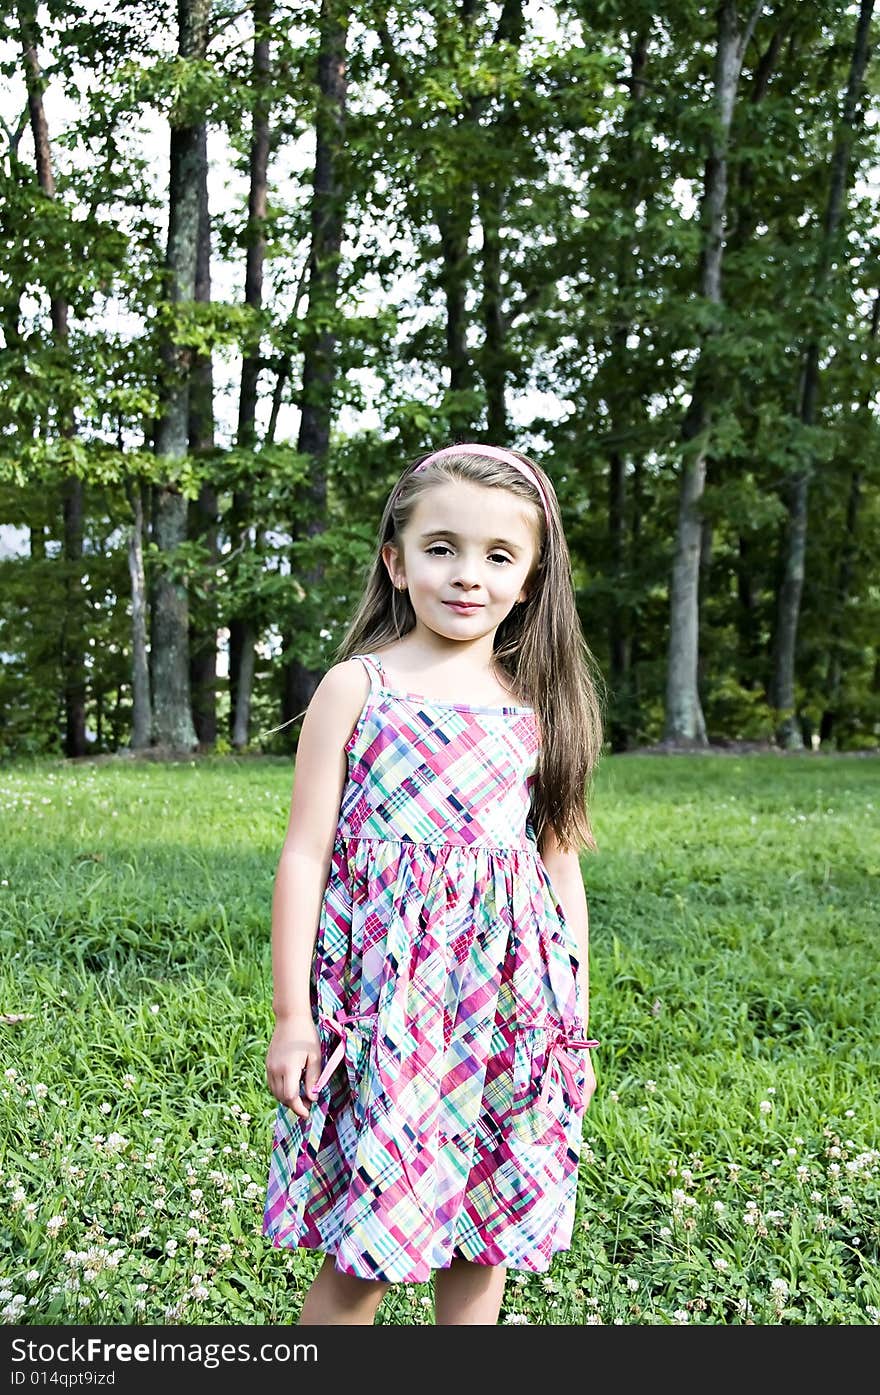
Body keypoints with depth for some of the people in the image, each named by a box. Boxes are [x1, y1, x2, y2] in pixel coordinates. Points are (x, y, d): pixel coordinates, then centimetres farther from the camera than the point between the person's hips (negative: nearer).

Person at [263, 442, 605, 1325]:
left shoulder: (537, 704, 7)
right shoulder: (356, 687, -3)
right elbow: (305, 854, -4)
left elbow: (560, 862, 11)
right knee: (363, 1254, 1)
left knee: (483, 1248, 12)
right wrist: (290, 1014, -6)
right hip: (384, 997, -3)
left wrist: (575, 1015, 11)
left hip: (510, 1003, 4)